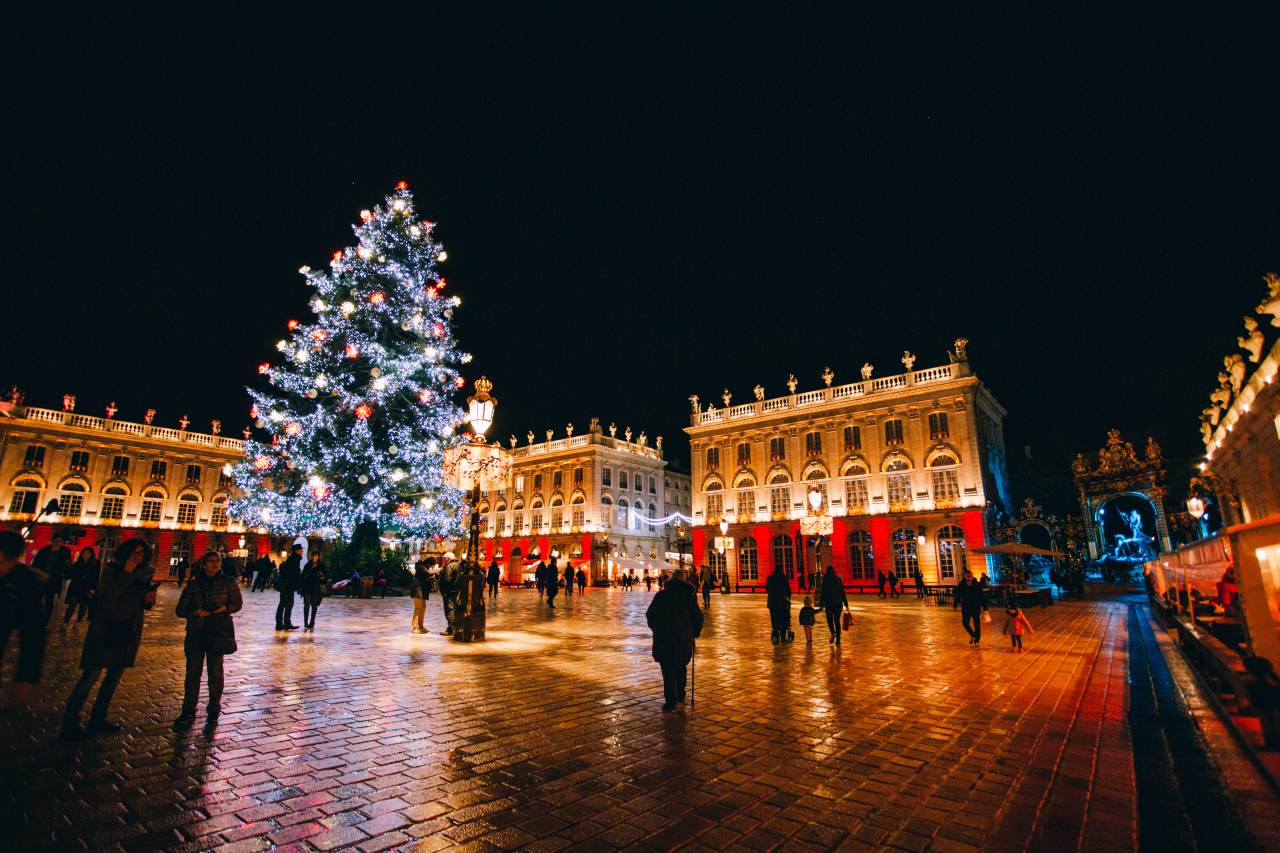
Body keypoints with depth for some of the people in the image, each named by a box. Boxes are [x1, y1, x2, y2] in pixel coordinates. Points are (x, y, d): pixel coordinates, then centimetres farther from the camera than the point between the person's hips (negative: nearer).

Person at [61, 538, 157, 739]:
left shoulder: (145, 573, 4)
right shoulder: (111, 570, -10)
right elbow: (106, 596, -24)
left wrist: (149, 599, -10)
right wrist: (126, 573, -28)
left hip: (129, 631, 6)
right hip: (106, 629, -5)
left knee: (115, 675, 12)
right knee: (92, 674, -5)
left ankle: (98, 719, 24)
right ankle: (69, 724, 7)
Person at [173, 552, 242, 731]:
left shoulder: (228, 582, 0)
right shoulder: (194, 584, 2)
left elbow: (238, 603, 6)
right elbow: (180, 609, 5)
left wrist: (225, 608, -14)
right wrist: (195, 612, -14)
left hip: (218, 631, -1)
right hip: (196, 631, 1)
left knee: (215, 672, 4)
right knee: (192, 672, 6)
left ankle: (213, 713, 16)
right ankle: (188, 712, 21)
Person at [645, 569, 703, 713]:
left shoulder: (661, 594, -1)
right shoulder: (690, 596, 2)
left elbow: (650, 614, 1)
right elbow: (698, 616, 4)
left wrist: (656, 628, 16)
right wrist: (695, 632, 18)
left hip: (664, 637, -2)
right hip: (683, 638, 2)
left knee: (668, 669, 4)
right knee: (681, 666, 22)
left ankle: (670, 701, 2)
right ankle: (680, 695, 33)